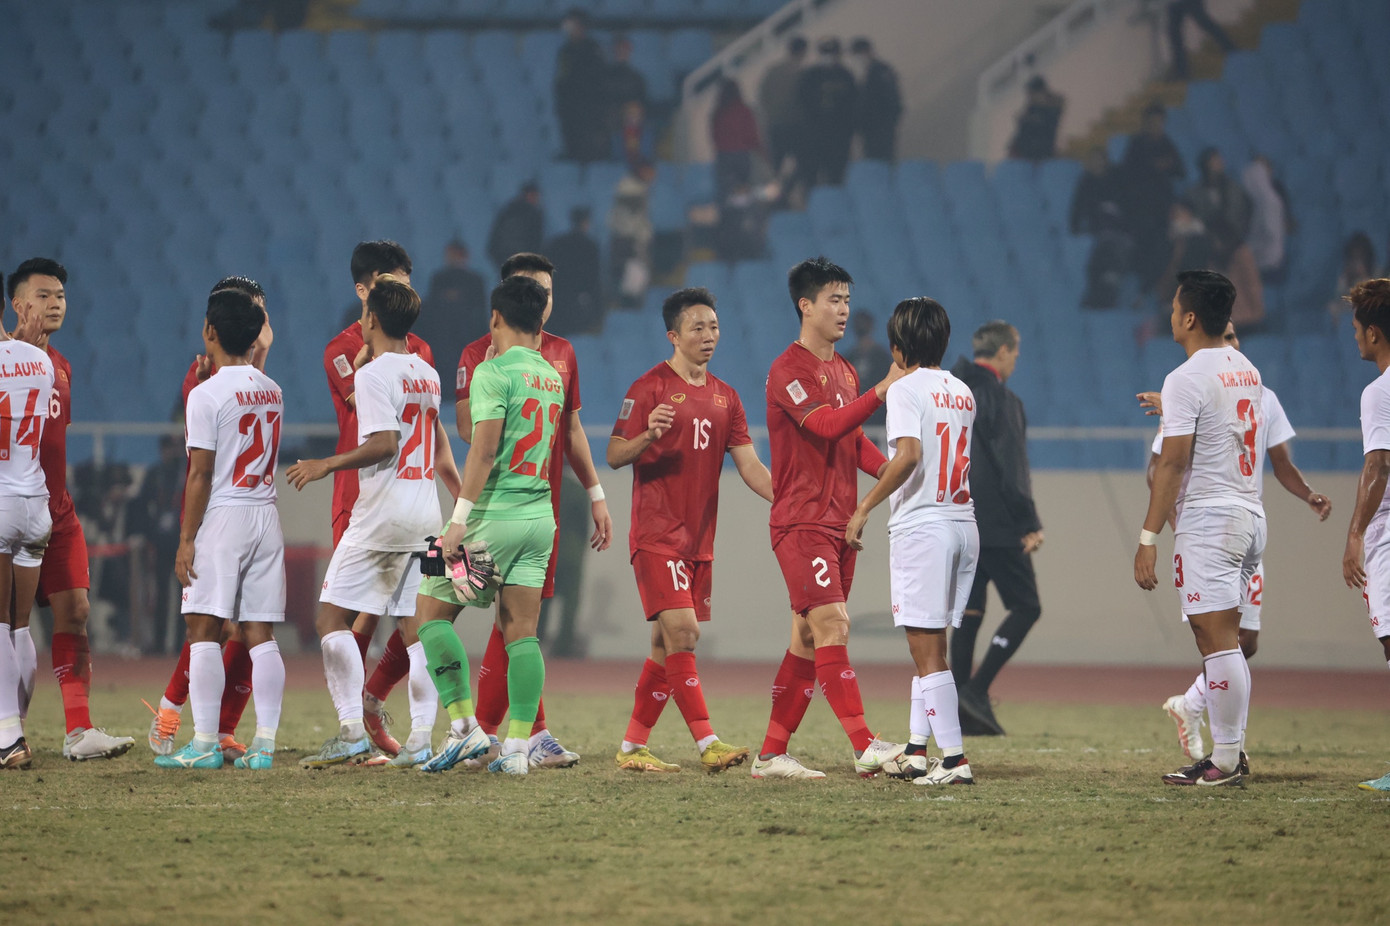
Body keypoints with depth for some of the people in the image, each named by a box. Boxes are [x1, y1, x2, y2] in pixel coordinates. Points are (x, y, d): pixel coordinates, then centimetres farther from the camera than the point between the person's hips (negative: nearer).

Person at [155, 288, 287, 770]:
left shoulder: (207, 394, -10)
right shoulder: (272, 392, 9)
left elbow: (200, 475, -12)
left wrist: (186, 540, -8)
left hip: (222, 515, -6)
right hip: (266, 514, 6)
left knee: (204, 628, -2)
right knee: (261, 633, 5)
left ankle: (205, 743, -6)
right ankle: (264, 743, 1)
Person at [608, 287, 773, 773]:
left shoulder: (724, 396, 14)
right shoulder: (650, 387, -5)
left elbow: (749, 464, 11)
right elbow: (614, 456, -7)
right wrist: (649, 435, -27)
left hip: (700, 539, 7)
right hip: (657, 534, -7)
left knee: (668, 644, 7)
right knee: (682, 632, -16)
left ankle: (633, 746, 14)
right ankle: (707, 743, -20)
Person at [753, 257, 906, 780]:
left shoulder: (844, 372, 18)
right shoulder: (789, 370, -10)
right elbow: (827, 425, -24)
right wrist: (883, 389, -29)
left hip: (839, 521, 9)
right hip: (801, 522, -9)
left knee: (809, 637, 8)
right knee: (831, 627, -15)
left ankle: (771, 754, 12)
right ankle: (865, 747, -23)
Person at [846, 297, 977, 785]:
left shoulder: (906, 389, -8)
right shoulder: (962, 392, 13)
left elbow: (909, 455, -23)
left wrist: (865, 507, -18)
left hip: (921, 526, -7)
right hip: (963, 524, 7)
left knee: (927, 650, -6)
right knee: (930, 647, 15)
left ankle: (954, 757, -11)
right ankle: (917, 750, 17)